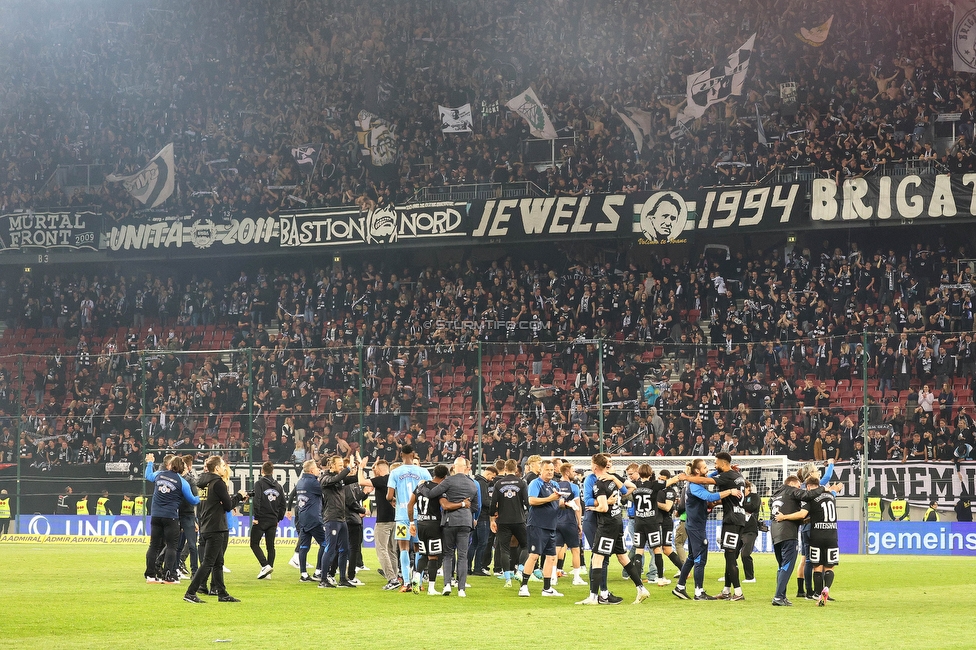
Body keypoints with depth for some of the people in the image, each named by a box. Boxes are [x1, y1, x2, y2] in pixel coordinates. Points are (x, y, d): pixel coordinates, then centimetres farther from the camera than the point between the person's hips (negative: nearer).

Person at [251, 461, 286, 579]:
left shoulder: (259, 483, -7)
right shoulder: (278, 486, 11)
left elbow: (257, 500, -16)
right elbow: (283, 504, 13)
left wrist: (255, 517, -12)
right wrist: (279, 519, 19)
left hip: (261, 520, -5)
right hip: (273, 521, 6)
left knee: (254, 544, 1)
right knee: (270, 546, 10)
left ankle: (265, 565, -15)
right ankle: (269, 570, 8)